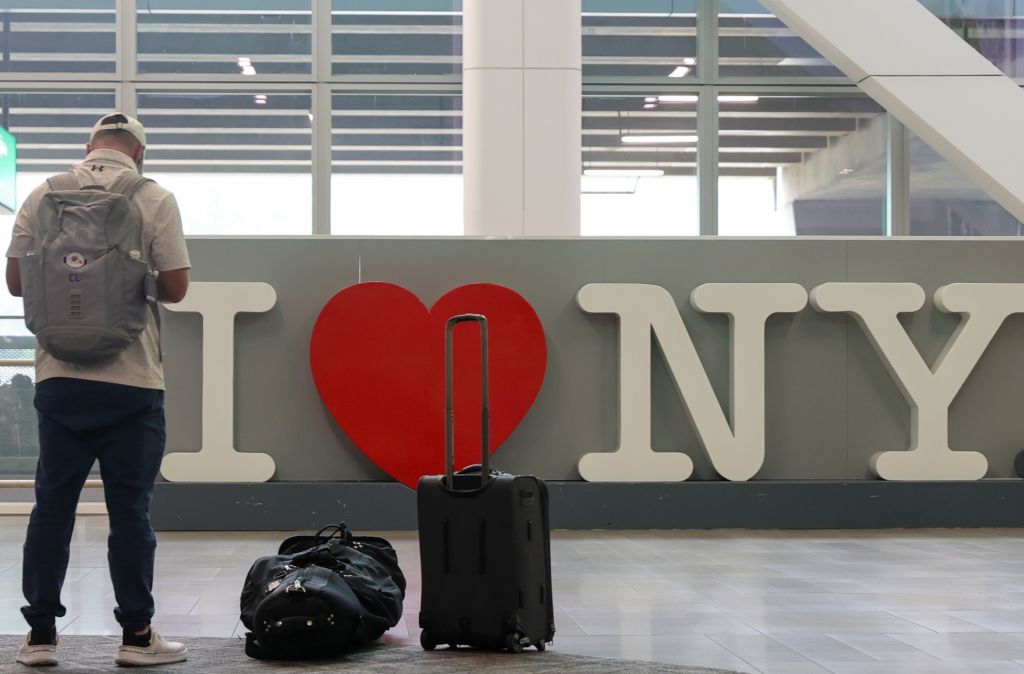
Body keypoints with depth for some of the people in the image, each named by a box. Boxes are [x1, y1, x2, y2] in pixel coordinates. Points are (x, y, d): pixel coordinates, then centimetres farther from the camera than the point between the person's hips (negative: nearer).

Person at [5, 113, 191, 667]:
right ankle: (137, 635, 8)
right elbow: (175, 287, -4)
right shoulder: (154, 200, -4)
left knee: (52, 506, 9)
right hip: (131, 381, -3)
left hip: (59, 377, 3)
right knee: (130, 510, 3)